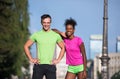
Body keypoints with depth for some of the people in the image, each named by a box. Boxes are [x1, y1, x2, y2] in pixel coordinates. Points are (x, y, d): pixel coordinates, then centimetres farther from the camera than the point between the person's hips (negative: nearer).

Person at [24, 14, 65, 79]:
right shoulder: (36, 35, 3)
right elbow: (26, 46, 9)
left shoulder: (56, 35, 5)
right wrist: (31, 59, 0)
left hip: (51, 66, 0)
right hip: (38, 65, 0)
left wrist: (58, 60, 3)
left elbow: (63, 48, 15)